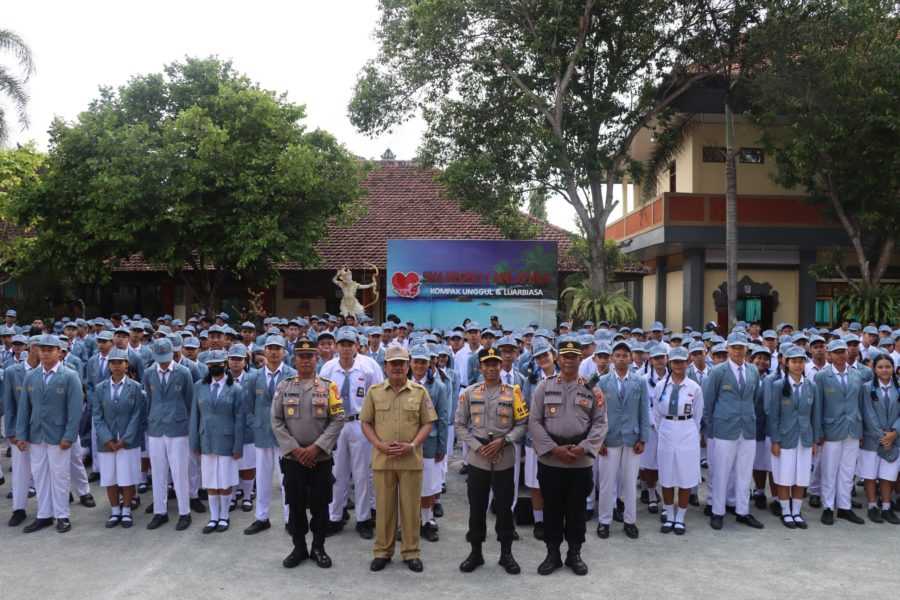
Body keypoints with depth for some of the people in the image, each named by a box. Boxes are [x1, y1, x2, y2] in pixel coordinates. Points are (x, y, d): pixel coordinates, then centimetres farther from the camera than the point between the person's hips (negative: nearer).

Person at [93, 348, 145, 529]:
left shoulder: (135, 387, -1)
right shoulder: (100, 388, 5)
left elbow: (137, 416, -4)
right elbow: (97, 417, 2)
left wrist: (124, 440, -11)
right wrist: (108, 439, -9)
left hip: (129, 442, -2)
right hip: (106, 443, 2)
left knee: (127, 479, 2)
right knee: (109, 479, 8)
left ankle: (126, 511, 18)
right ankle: (115, 511, 23)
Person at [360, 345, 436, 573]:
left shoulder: (420, 392, 2)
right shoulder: (374, 392, 5)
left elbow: (427, 423, 2)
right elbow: (366, 423, 6)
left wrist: (412, 446, -11)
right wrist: (380, 445, -9)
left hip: (411, 459, 0)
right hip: (382, 459, 1)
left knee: (411, 506, 6)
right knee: (384, 506, 8)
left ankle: (411, 552, 18)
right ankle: (382, 551, 20)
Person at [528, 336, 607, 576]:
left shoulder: (592, 389, 3)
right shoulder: (544, 387, 2)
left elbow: (600, 423, 0)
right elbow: (534, 422, -2)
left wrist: (583, 448, -13)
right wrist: (554, 449, -12)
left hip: (581, 460, 0)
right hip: (550, 459, 0)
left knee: (577, 508, 10)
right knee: (552, 508, 8)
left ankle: (574, 554, 23)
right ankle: (552, 554, 21)